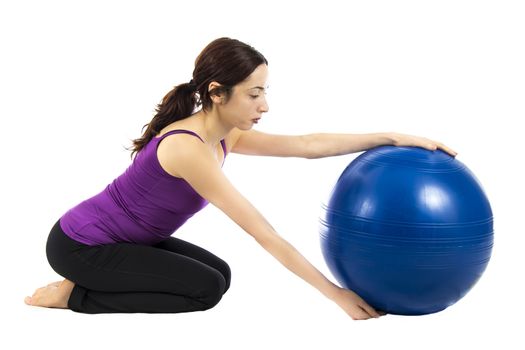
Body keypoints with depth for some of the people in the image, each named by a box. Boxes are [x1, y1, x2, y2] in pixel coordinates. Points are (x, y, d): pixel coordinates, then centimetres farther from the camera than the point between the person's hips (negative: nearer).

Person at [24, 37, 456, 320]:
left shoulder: (223, 135, -3)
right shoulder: (188, 148, -31)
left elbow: (307, 145, -3)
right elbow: (264, 234, -30)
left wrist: (394, 137, -8)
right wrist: (335, 293, -26)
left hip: (121, 238, 9)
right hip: (79, 245, -9)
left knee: (218, 273, 8)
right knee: (205, 288, -15)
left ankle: (86, 287, 15)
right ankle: (75, 295, -3)